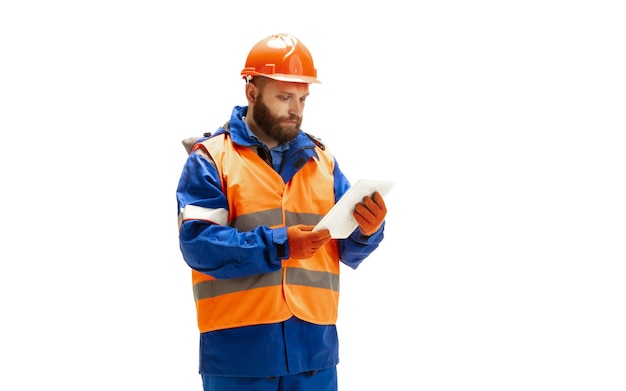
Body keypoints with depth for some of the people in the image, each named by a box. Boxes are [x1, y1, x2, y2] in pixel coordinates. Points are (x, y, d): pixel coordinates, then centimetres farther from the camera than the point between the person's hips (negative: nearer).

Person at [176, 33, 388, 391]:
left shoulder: (321, 160, 13)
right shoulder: (210, 158, -1)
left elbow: (349, 251, 11)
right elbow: (197, 243, -13)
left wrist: (367, 231, -12)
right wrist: (278, 245, -23)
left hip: (314, 347, 4)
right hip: (238, 348, -4)